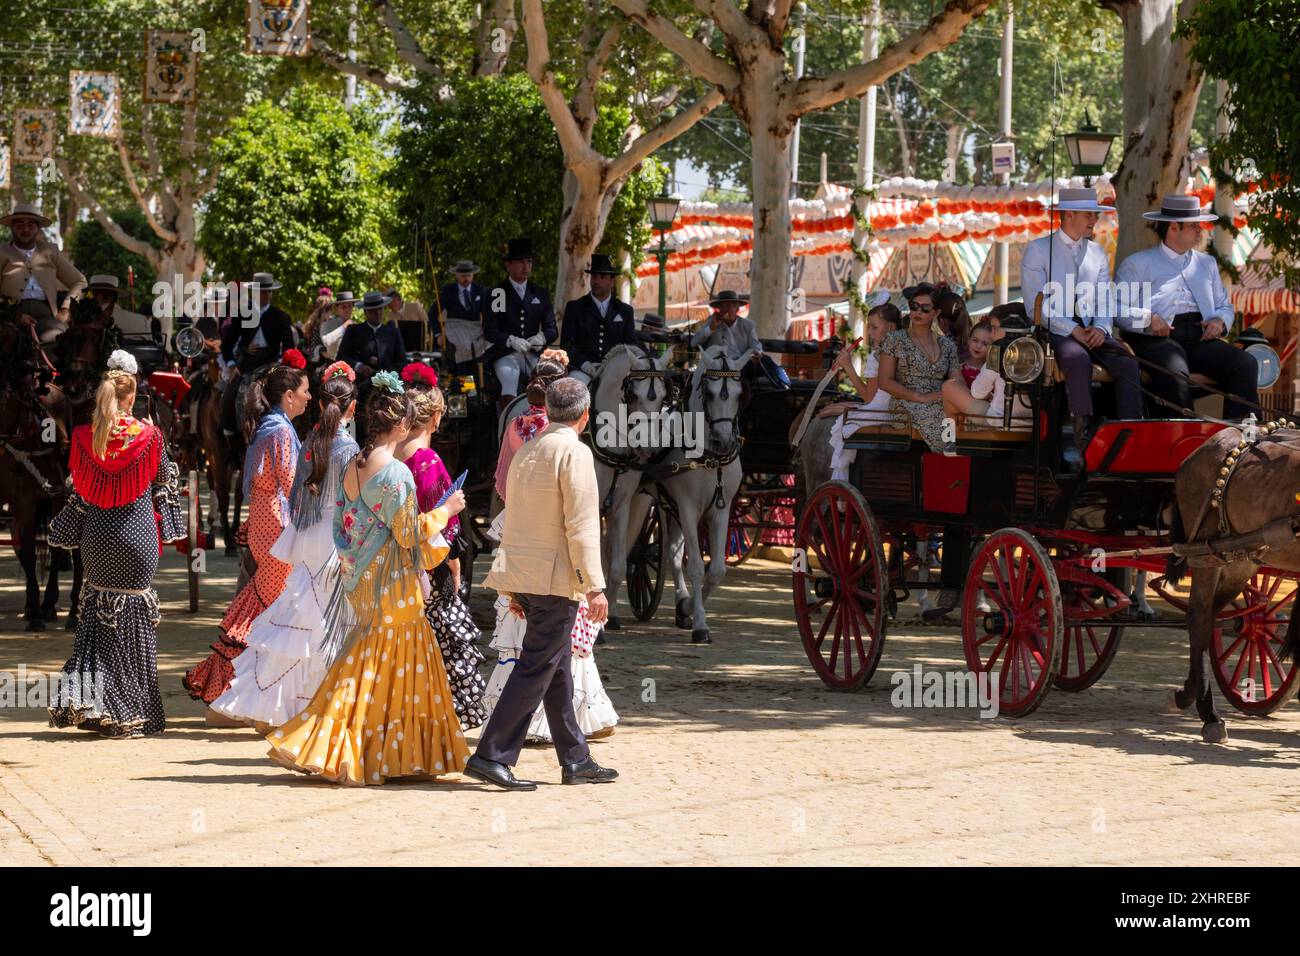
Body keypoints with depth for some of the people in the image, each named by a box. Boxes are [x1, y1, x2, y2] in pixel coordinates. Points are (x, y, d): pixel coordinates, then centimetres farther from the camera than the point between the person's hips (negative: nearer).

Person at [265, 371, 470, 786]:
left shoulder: (354, 467, 5)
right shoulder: (396, 472, -18)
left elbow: (345, 525, 11)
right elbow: (407, 534, -15)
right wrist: (444, 512, -2)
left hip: (362, 578, 7)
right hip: (393, 583, -7)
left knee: (363, 666, 15)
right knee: (392, 669, 1)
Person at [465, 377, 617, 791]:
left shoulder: (527, 451, 15)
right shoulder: (574, 453, -11)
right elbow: (581, 526, -17)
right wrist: (594, 586, -15)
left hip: (523, 574, 9)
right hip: (556, 578, -9)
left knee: (558, 668, 14)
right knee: (536, 669, -6)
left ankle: (575, 760, 20)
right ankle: (491, 755, -9)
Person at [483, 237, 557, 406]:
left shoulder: (541, 294, 17)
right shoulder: (497, 293, 5)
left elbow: (551, 329, 14)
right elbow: (488, 330, -2)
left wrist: (542, 338, -10)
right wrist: (510, 340, -20)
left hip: (533, 354, 3)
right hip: (506, 354, -3)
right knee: (510, 378, -34)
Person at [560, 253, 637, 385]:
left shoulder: (625, 311, 16)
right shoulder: (574, 308, 12)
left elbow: (631, 344, 11)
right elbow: (566, 343, 4)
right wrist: (583, 363, -14)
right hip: (582, 368, -1)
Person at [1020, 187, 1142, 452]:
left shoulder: (1097, 253, 19)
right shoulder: (1038, 250, 2)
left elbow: (1106, 301, 15)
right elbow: (1036, 303, -6)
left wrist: (1101, 328, -8)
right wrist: (1073, 330, -15)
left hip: (1091, 330, 4)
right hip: (1055, 330, -4)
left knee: (1127, 363, -25)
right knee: (1079, 358, -37)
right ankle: (1084, 436, -35)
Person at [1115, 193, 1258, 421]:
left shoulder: (1206, 263, 30)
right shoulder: (1138, 263, 12)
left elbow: (1224, 306, 31)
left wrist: (1219, 321, 7)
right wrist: (1147, 318, -16)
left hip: (1201, 338, 5)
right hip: (1158, 339, -5)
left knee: (1246, 363, -22)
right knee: (1174, 370, -39)